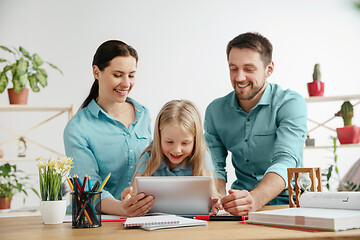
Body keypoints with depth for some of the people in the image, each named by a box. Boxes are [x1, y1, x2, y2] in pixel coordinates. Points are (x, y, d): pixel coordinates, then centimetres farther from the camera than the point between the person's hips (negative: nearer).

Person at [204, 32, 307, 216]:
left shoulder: (291, 103, -8)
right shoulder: (215, 111, 6)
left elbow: (285, 161, -22)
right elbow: (215, 166, 6)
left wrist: (255, 199, -40)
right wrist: (220, 198, -16)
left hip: (286, 202, -3)